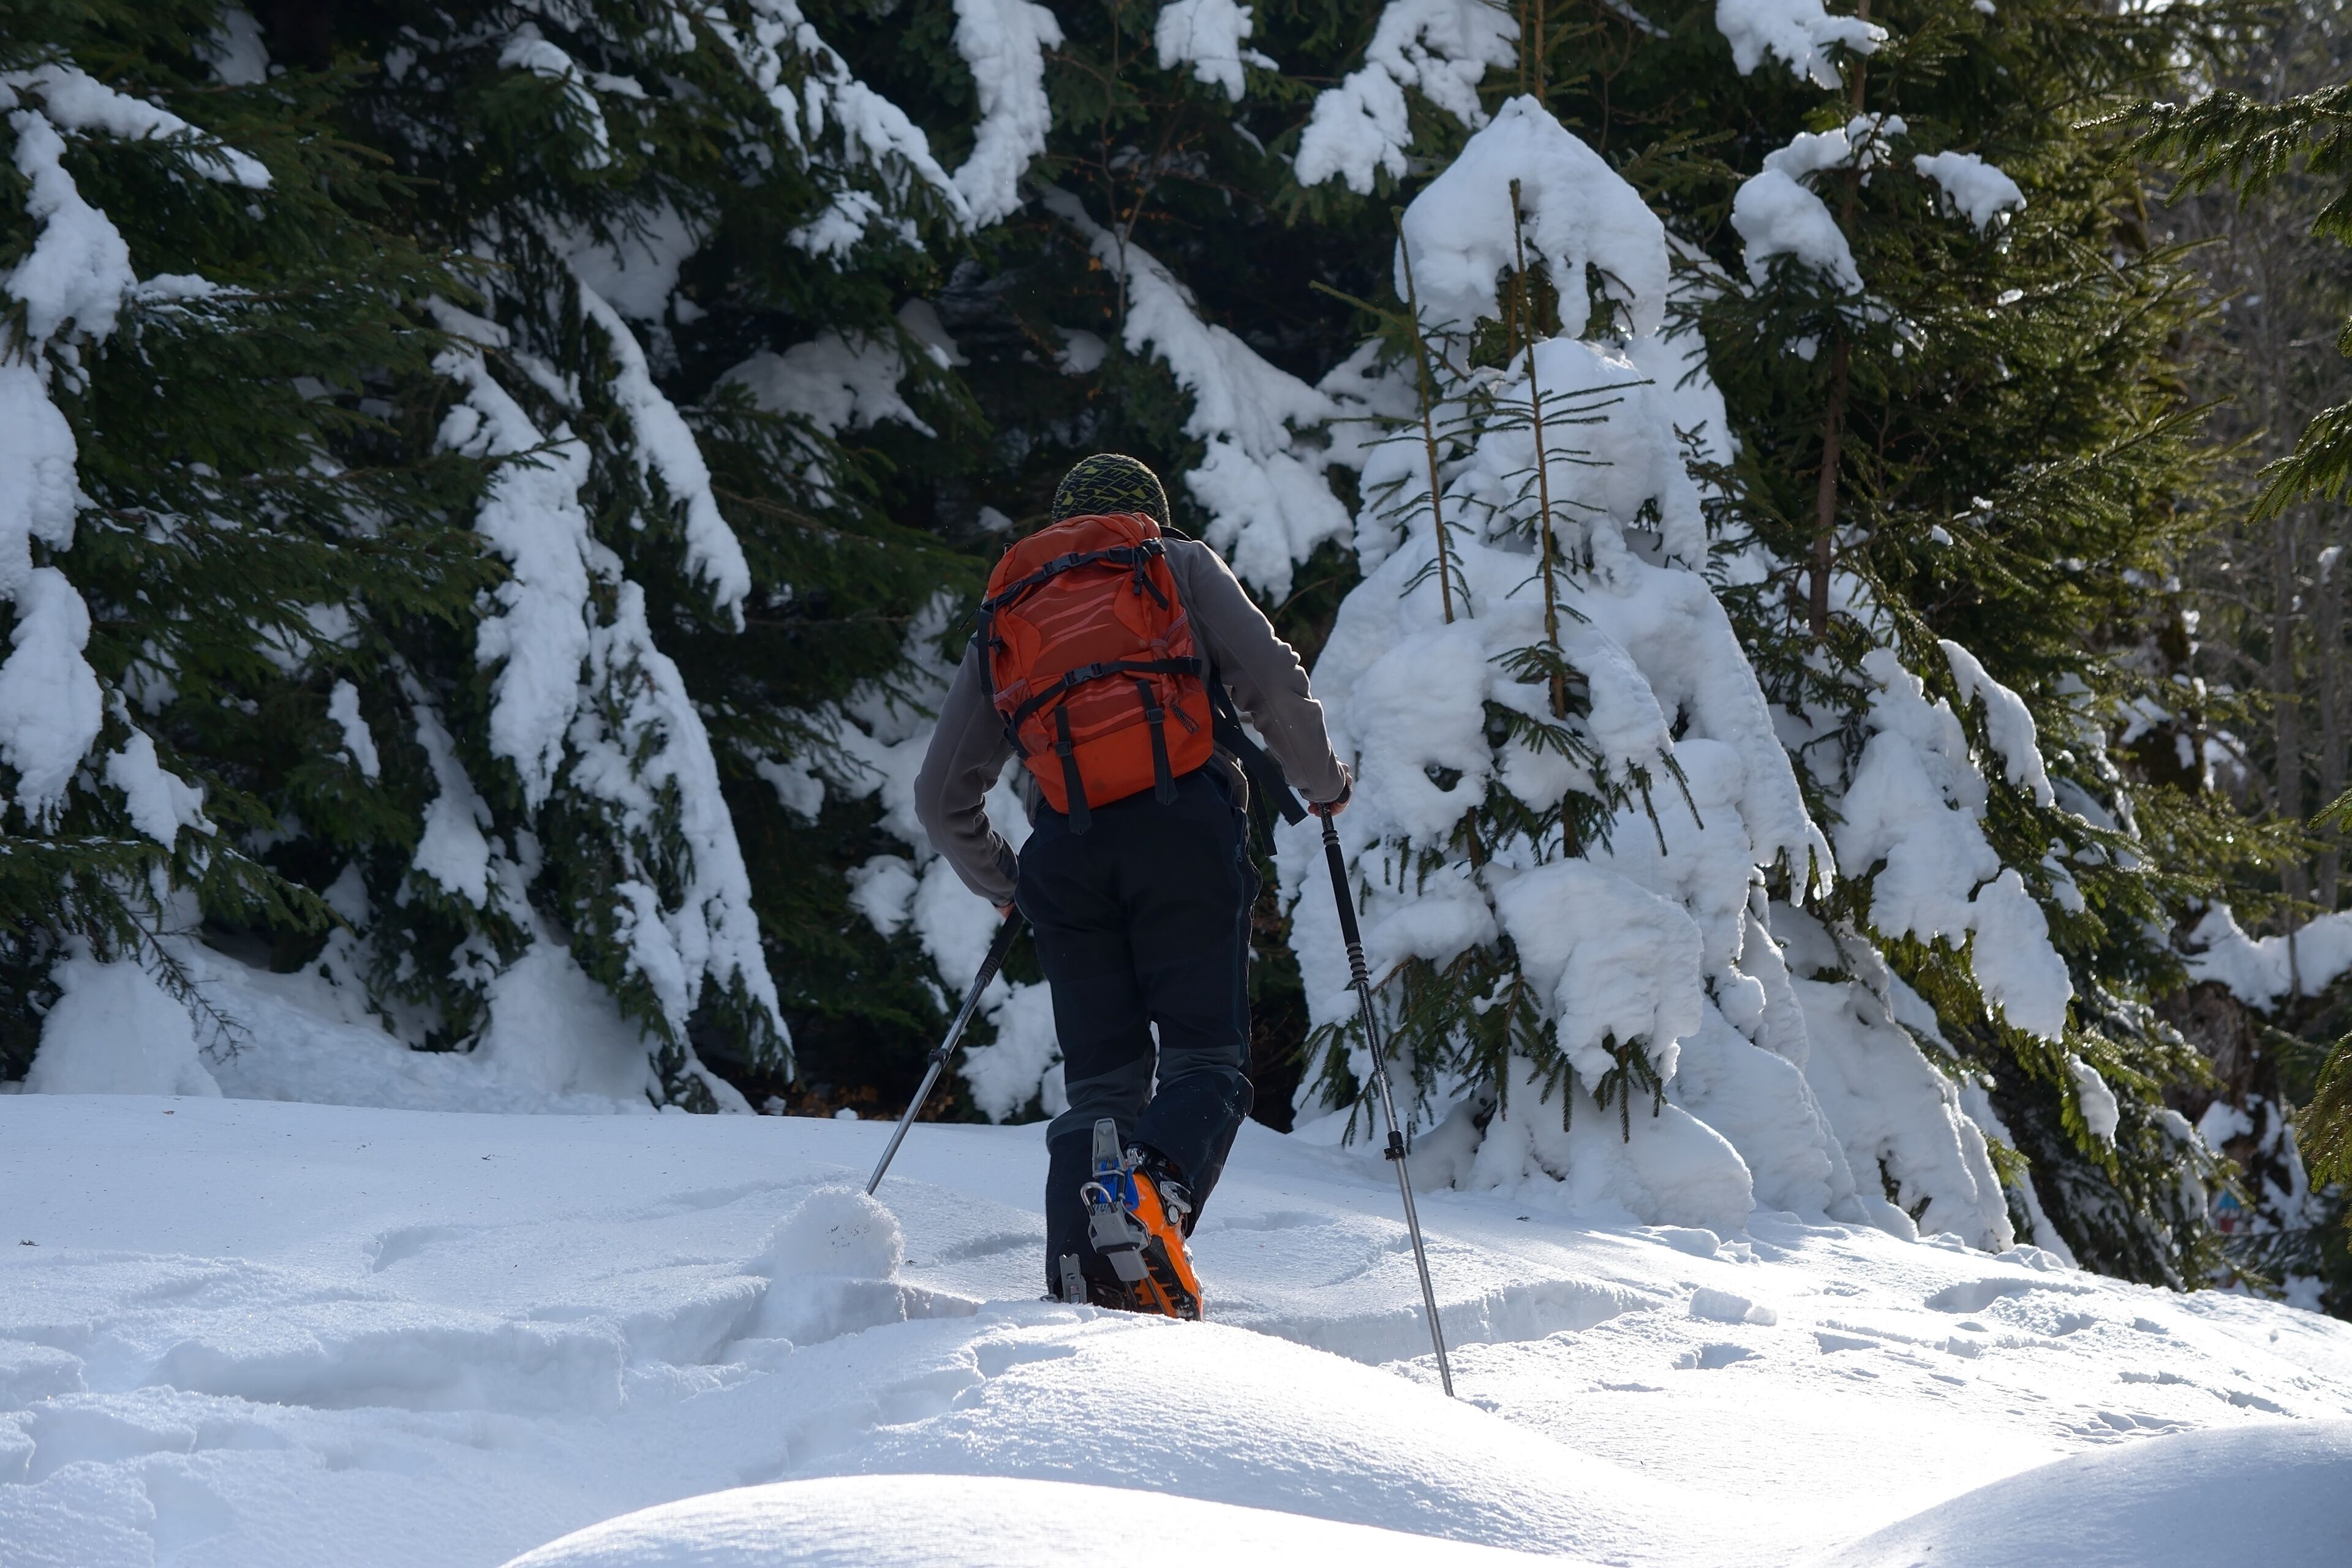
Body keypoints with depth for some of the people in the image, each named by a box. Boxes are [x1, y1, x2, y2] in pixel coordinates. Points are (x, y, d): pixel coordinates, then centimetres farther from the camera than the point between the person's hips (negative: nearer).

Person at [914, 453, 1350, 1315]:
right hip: (1182, 823, -3)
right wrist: (1323, 782, 20)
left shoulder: (1002, 617, 29)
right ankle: (1157, 1191, -35)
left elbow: (942, 800, 27)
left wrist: (1001, 883, 44)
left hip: (1066, 847, 3)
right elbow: (1271, 677, 5)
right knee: (1204, 1055, -4)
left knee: (1101, 1080, 7)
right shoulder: (1180, 563, 21)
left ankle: (1080, 1291, -9)